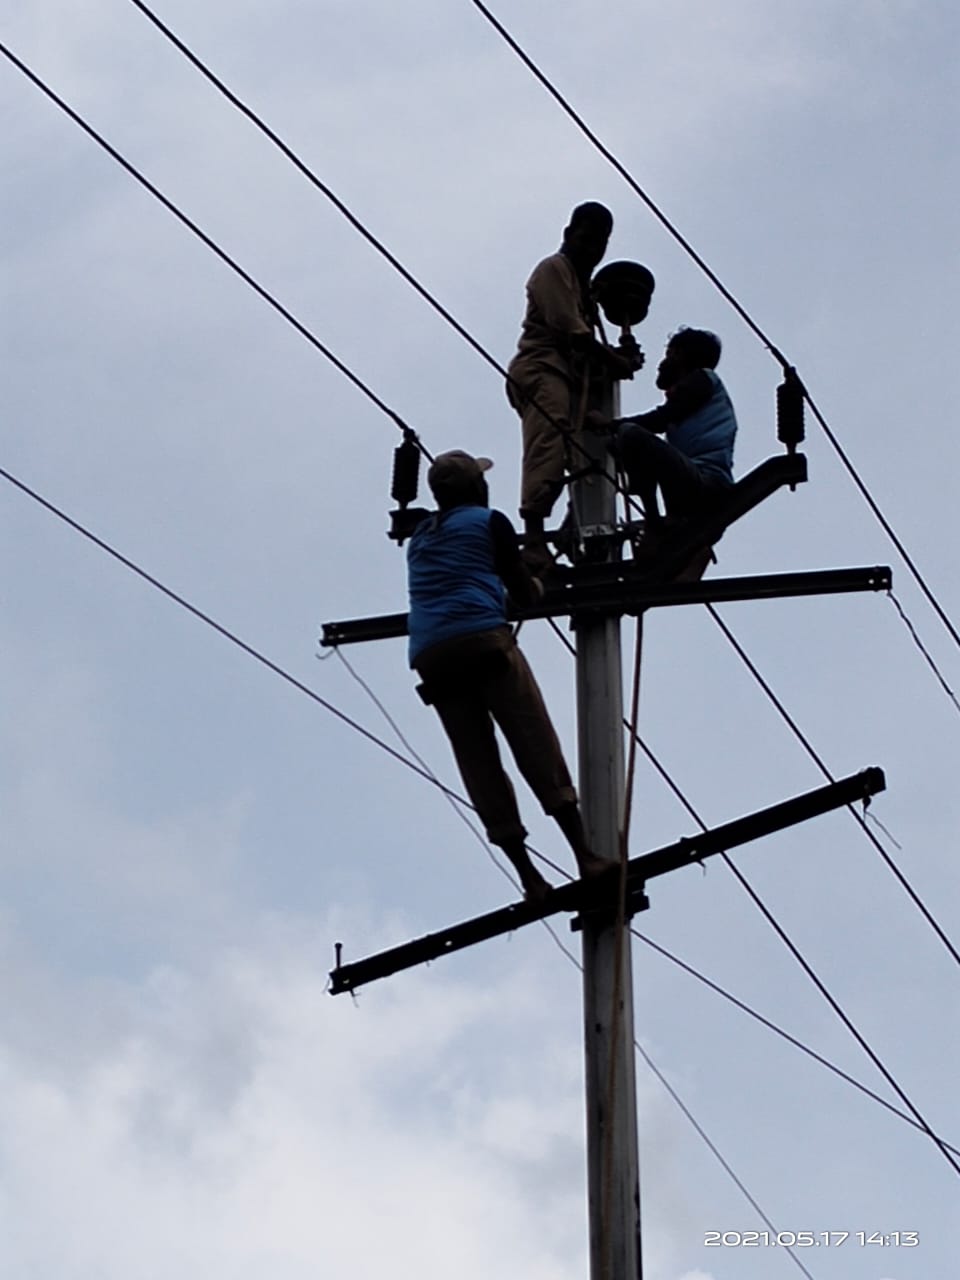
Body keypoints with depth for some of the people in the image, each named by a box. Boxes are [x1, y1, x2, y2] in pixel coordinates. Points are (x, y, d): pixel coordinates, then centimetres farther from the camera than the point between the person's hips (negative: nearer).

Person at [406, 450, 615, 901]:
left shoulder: (420, 537, 28)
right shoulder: (490, 521, 12)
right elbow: (523, 591, 14)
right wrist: (536, 587, 37)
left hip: (430, 656, 5)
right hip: (482, 639, -5)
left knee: (479, 765, 2)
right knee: (538, 747, -7)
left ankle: (529, 876, -3)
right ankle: (585, 856, -15)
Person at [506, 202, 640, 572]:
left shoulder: (580, 279, 30)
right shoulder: (554, 269, 1)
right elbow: (573, 333, -10)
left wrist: (619, 358, 6)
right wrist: (616, 361, -4)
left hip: (569, 374, 10)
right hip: (541, 370, -10)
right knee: (547, 455, -23)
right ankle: (534, 541, -34)